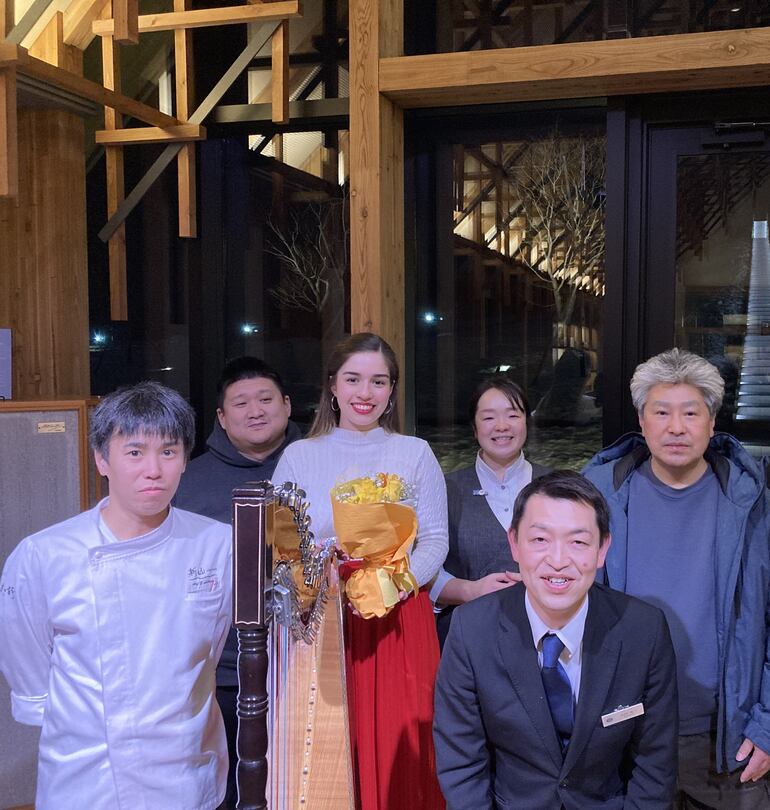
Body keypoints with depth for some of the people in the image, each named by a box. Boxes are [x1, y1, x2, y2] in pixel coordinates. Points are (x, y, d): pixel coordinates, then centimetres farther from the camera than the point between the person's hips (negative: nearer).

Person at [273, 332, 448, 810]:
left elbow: (435, 541, 3)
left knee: (397, 748, 2)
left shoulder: (415, 453, 6)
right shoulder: (299, 456, 5)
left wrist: (401, 580, -15)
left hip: (400, 622, 0)